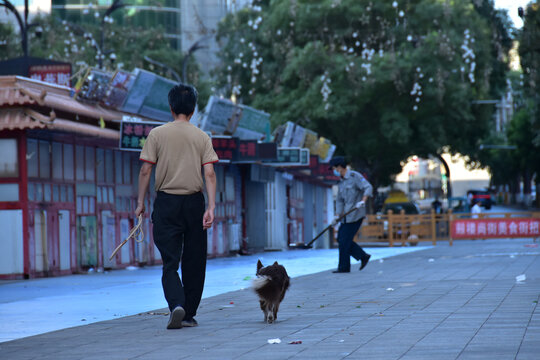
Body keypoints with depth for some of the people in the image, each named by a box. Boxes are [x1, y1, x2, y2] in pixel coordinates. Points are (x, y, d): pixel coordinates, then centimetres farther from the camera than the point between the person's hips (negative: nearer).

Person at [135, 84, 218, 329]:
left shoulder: (157, 134, 0)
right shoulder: (202, 137, 3)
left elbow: (145, 171, -2)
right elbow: (209, 174, -5)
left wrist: (141, 202, 6)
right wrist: (211, 207, -7)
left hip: (166, 201, -1)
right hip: (194, 202, 1)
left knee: (170, 262, 0)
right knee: (194, 262, 10)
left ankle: (176, 305, -23)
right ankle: (189, 315, 15)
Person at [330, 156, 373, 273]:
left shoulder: (355, 176, -9)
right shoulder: (341, 182, 16)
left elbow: (368, 188, -20)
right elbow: (340, 200, 17)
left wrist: (362, 201, -35)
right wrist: (337, 216, 6)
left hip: (356, 214, -9)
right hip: (347, 215, 9)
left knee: (344, 241, -7)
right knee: (341, 239, 7)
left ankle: (344, 267, 3)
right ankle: (363, 256, 14)